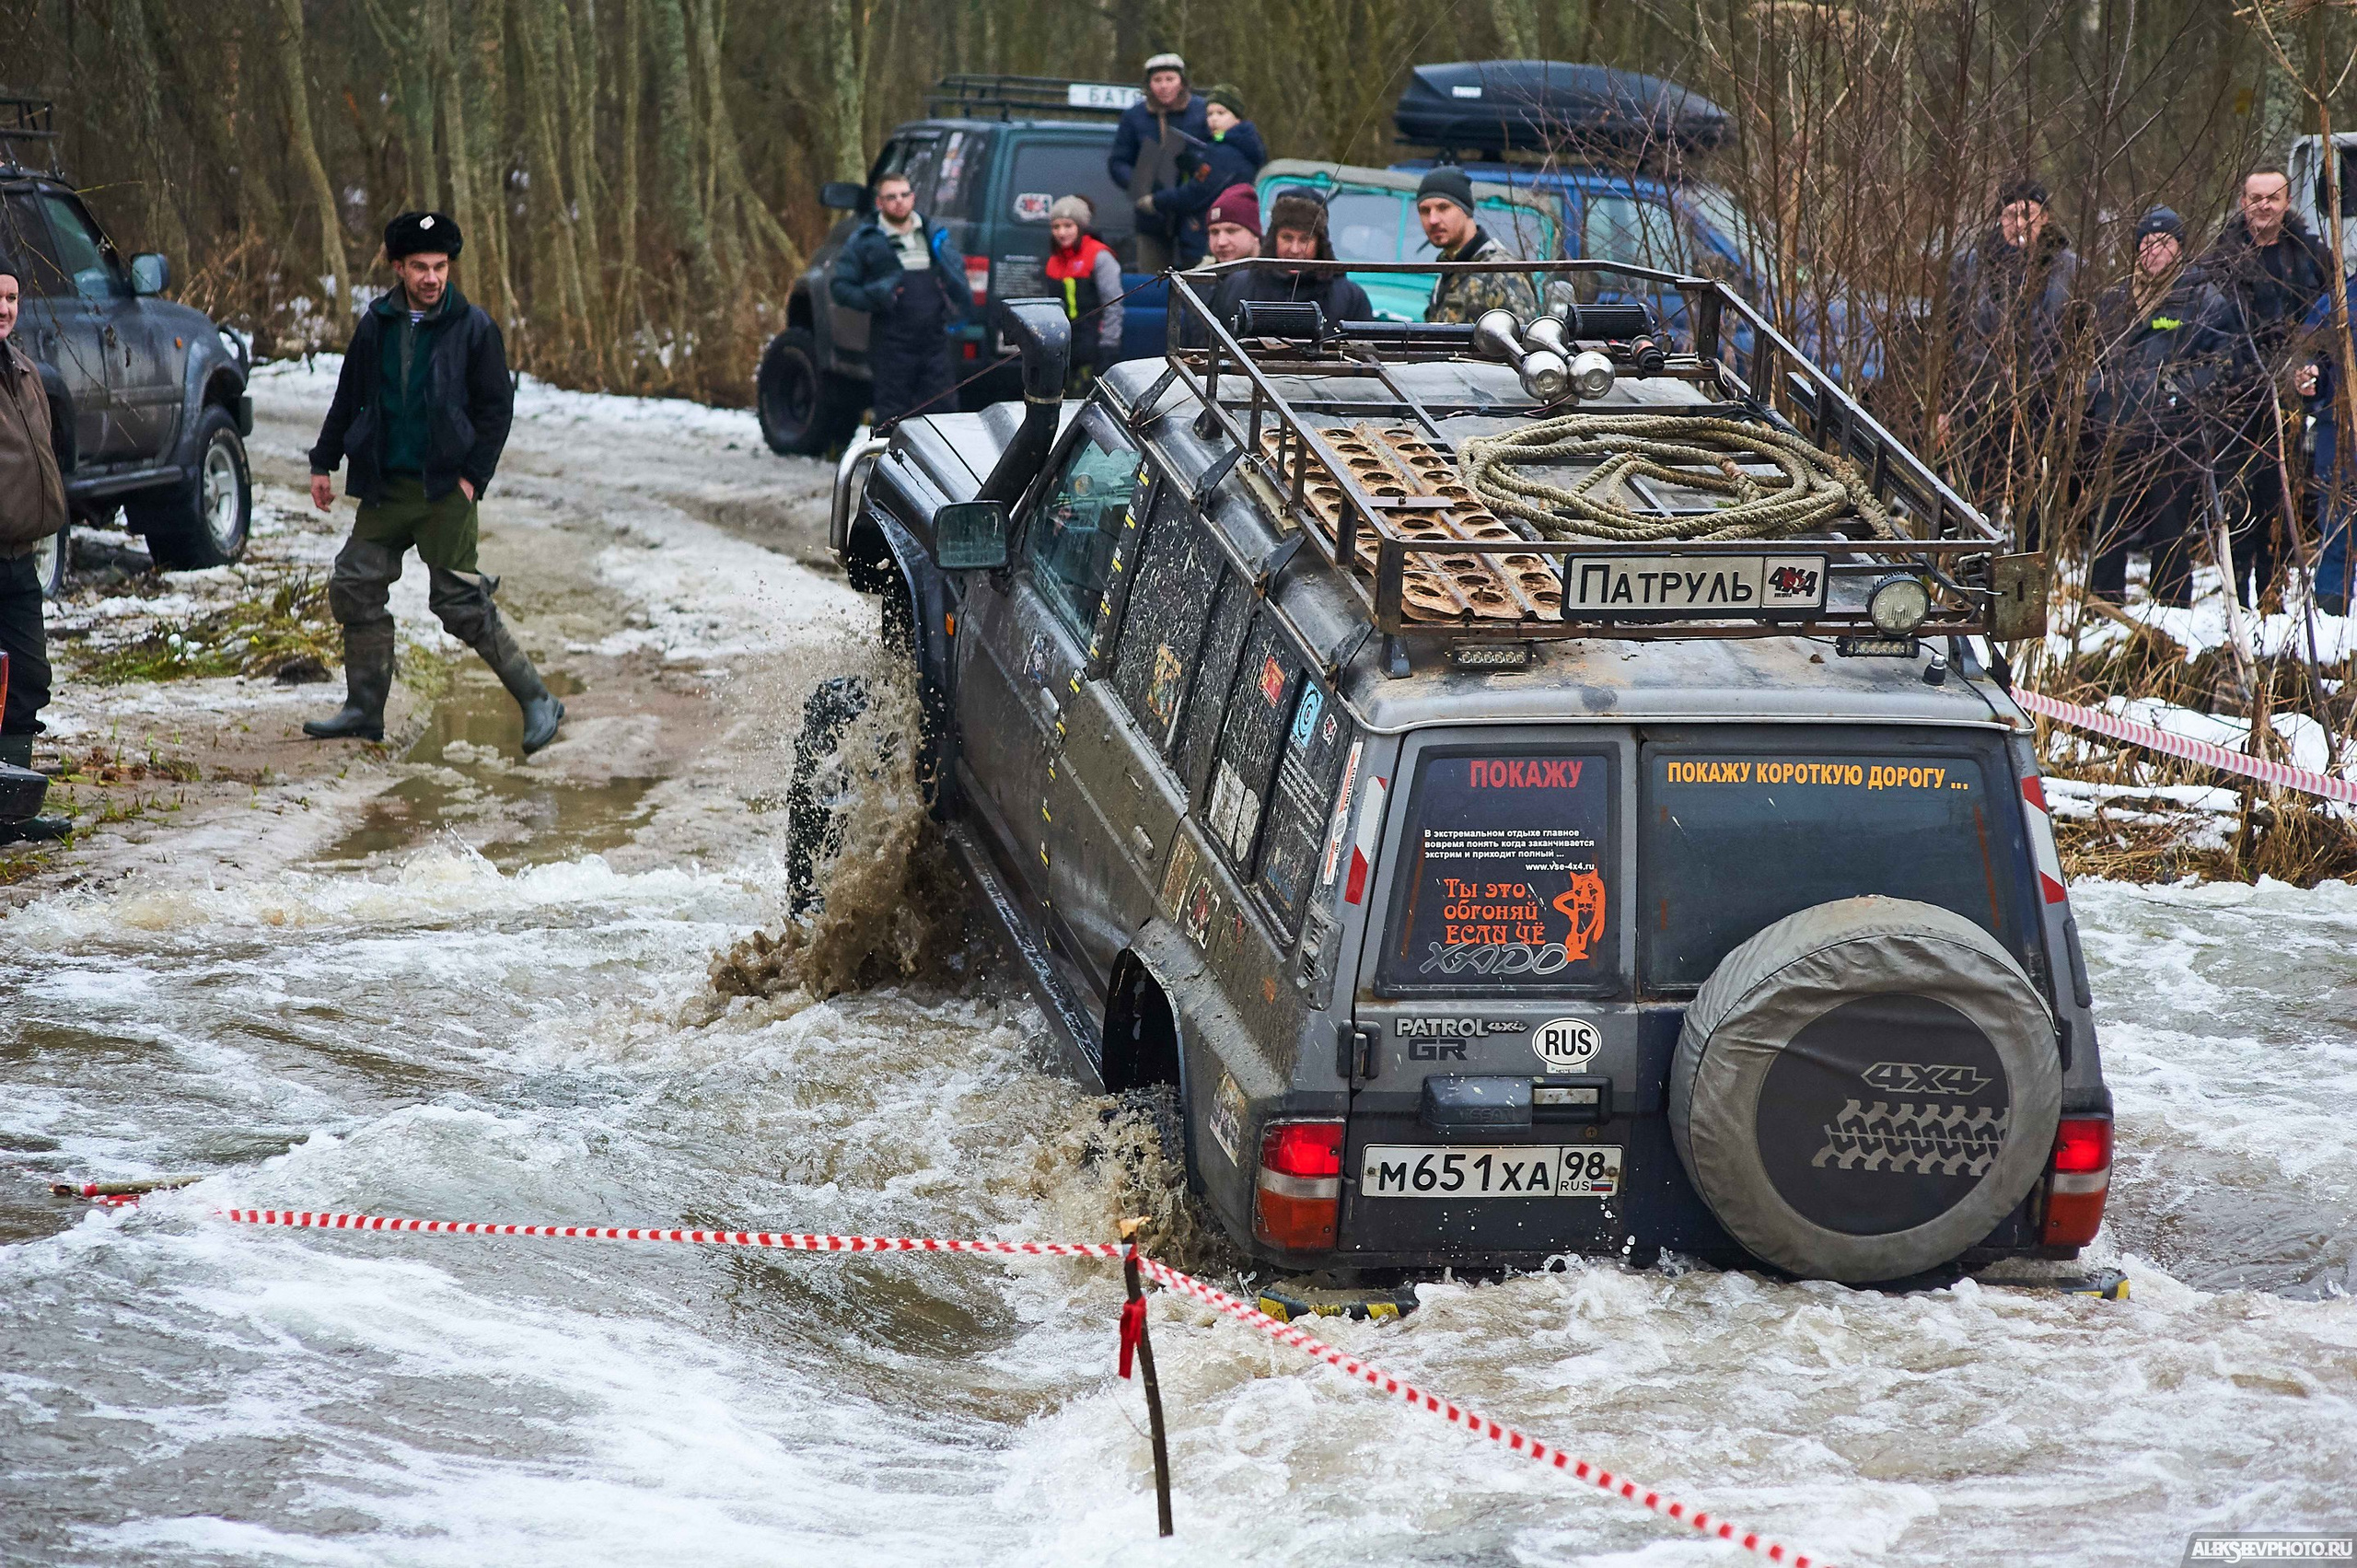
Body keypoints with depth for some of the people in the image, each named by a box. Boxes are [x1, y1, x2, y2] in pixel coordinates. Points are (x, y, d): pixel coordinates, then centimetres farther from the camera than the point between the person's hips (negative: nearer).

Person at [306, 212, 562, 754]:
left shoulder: (473, 328, -5)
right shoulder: (376, 324, 7)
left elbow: (497, 407, -3)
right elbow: (349, 397, 17)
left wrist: (473, 476, -11)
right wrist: (324, 462, 16)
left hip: (445, 488, -5)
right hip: (385, 486, 5)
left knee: (460, 603, -9)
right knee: (354, 588, 3)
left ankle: (537, 702, 0)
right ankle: (364, 710, 15)